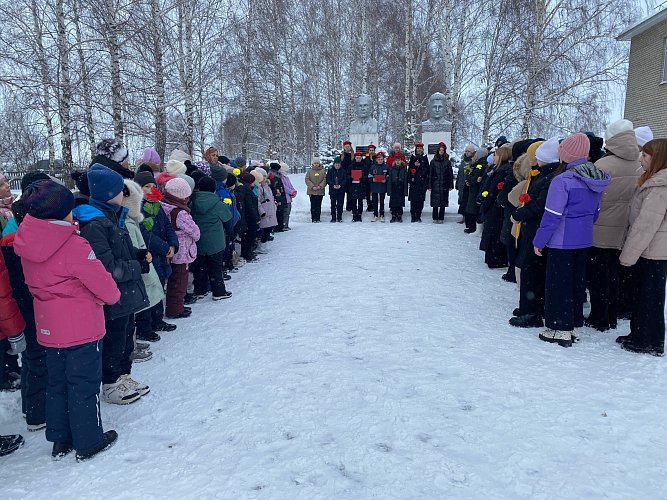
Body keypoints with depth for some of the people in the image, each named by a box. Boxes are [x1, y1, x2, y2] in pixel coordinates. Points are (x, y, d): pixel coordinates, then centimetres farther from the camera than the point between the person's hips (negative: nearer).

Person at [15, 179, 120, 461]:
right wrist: (113, 295, 5)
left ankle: (60, 440, 32)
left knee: (57, 383, 19)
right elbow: (102, 283, -15)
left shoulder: (26, 243, 0)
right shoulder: (74, 245, -22)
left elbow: (35, 282, 10)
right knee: (84, 384, 7)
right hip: (82, 326, -7)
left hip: (48, 326, 7)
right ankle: (88, 442, 20)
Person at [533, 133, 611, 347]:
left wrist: (539, 241, -9)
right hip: (584, 241, 7)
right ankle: (573, 324, 27)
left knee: (559, 284, 3)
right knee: (577, 282, 15)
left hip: (562, 241, -7)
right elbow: (595, 213, 15)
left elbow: (551, 216, -17)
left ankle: (560, 329, 9)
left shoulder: (562, 181, -18)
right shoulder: (596, 181, 6)